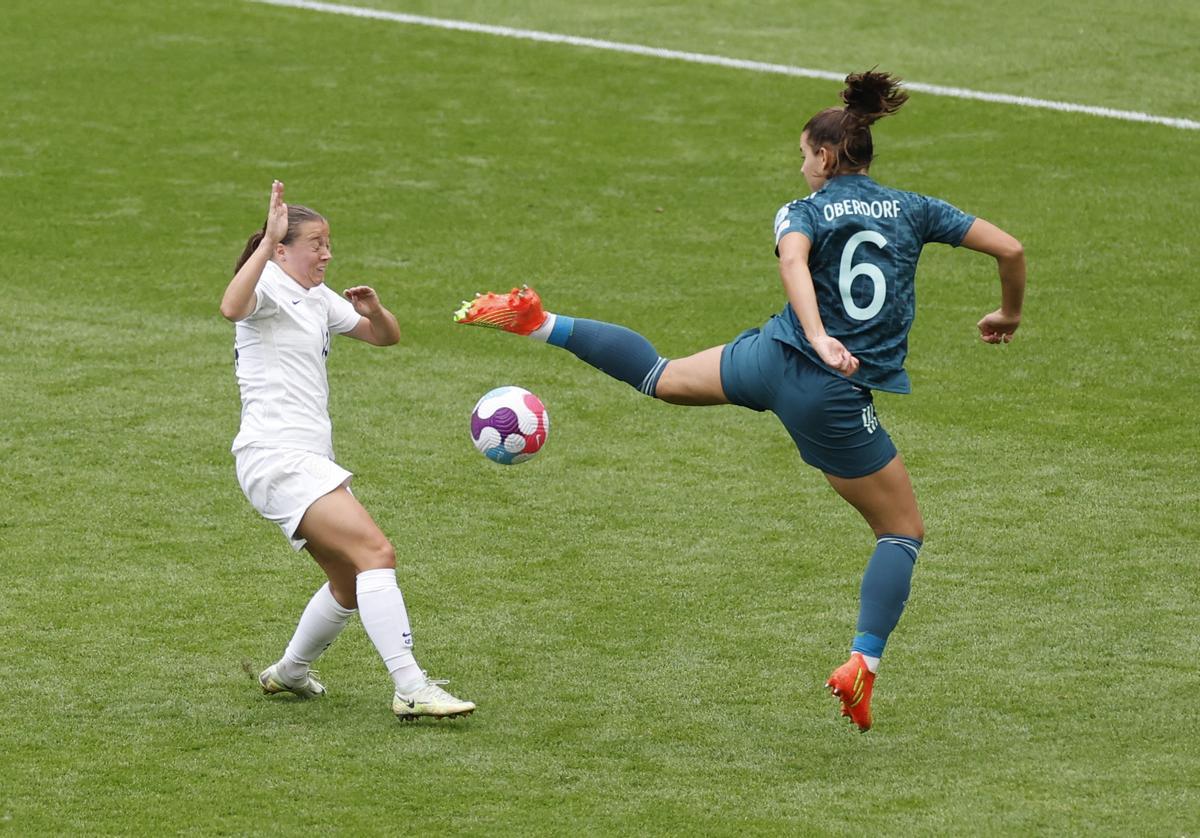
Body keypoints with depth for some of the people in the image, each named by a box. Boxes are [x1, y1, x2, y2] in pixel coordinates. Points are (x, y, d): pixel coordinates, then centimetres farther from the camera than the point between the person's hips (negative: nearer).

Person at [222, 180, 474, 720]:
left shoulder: (316, 298, 18)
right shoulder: (269, 287, -9)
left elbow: (386, 336, 23)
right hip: (276, 457, -10)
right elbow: (232, 308, -33)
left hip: (308, 461, 10)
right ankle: (411, 689, -27)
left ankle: (288, 673, 38)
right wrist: (267, 242, -39)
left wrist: (373, 310, 0)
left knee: (350, 584, 18)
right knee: (376, 552, -22)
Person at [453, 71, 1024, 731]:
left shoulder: (805, 212, 1)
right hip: (835, 401, -1)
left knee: (659, 377, 27)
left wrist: (818, 339, -36)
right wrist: (1008, 315, 22)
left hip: (775, 357, 1)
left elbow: (792, 261, -23)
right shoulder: (914, 210, 5)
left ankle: (539, 323, 19)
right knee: (902, 532, 10)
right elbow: (1009, 248, 4)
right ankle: (862, 664, -4)